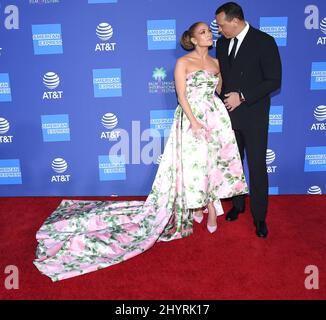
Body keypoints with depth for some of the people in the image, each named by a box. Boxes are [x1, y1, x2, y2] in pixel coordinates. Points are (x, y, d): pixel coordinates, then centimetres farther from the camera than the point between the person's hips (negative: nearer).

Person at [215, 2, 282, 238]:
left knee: (257, 167, 2)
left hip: (254, 115, -5)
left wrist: (242, 96, -18)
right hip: (228, 114, 5)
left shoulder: (264, 41, -11)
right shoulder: (222, 43, 6)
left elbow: (274, 81, -14)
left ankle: (259, 216, 16)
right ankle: (237, 204, 33)